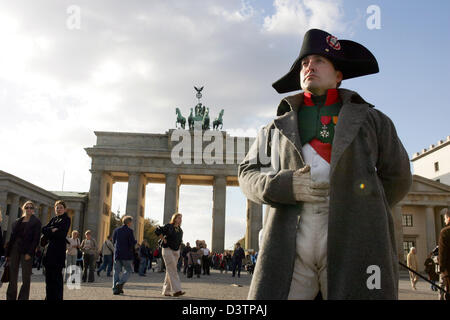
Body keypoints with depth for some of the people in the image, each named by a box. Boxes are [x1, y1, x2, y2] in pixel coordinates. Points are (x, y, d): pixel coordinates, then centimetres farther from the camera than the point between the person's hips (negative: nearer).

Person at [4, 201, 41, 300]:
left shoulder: (36, 222, 2)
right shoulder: (17, 221, 15)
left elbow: (36, 239, -6)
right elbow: (11, 238, 13)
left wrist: (29, 253, -15)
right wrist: (7, 254, 8)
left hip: (26, 252, -4)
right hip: (14, 250, 4)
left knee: (26, 279, -1)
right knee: (12, 278, 6)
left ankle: (23, 298, 4)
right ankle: (10, 297, 13)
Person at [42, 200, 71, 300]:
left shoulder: (66, 219, 1)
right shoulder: (53, 219, 20)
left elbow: (61, 234, -12)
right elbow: (43, 229, 6)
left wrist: (49, 232, -3)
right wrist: (52, 230, -11)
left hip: (58, 250, -6)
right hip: (49, 250, 6)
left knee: (57, 275, -6)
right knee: (48, 275, 7)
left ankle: (57, 297, -2)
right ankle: (49, 297, 16)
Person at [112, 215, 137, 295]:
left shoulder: (116, 230, 7)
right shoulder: (129, 231, -8)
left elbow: (113, 242, 13)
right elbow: (132, 243, -14)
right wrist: (135, 241, 7)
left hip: (117, 254, 4)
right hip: (126, 254, -4)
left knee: (116, 271, 9)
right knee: (128, 270, 9)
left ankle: (115, 289, 6)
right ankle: (120, 283, -11)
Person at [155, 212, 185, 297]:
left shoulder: (180, 230, 13)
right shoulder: (169, 226, -9)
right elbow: (157, 231, -14)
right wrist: (164, 240, -12)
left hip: (176, 252, 7)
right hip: (168, 250, -7)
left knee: (170, 271, 9)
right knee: (172, 271, -11)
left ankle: (166, 291, 16)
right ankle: (176, 290, -15)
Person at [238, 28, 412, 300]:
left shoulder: (369, 119, 18)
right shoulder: (279, 127, 20)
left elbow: (397, 178, 23)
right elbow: (248, 174, 16)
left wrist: (363, 210, 14)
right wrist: (286, 185, -4)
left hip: (354, 241, 0)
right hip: (290, 243, 1)